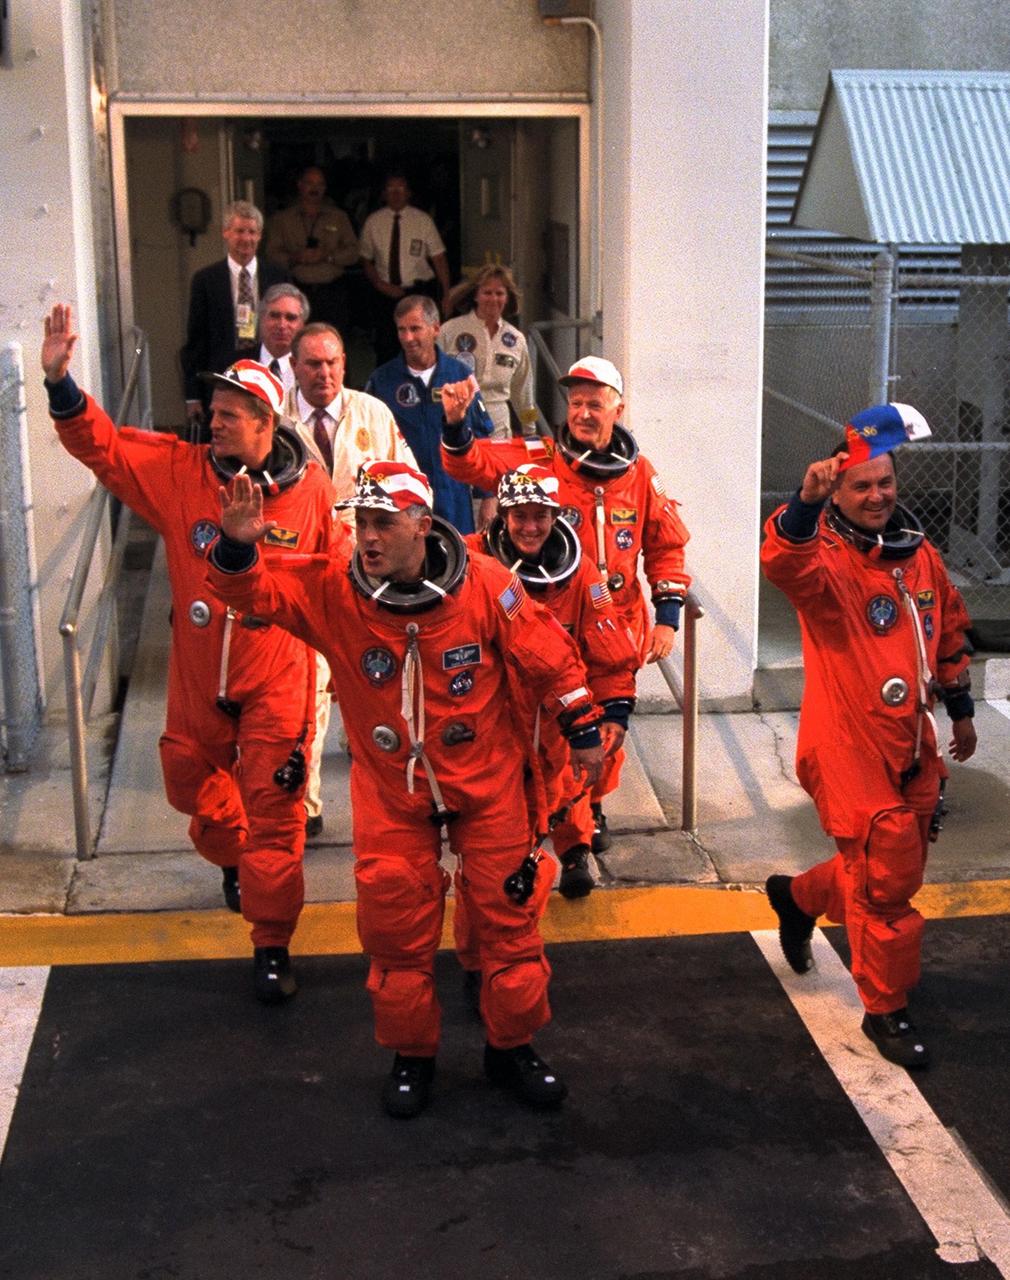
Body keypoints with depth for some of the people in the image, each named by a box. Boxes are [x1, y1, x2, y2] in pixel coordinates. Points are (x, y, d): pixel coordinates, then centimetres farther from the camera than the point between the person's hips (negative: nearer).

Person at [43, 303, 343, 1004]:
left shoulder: (310, 489, -9)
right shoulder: (179, 472, -6)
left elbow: (339, 568, 3)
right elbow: (102, 444, -8)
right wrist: (61, 382, -21)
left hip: (277, 680, -3)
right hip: (198, 675, 3)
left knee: (272, 812, 1)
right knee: (191, 780, 22)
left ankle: (273, 945, 17)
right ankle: (235, 858, 55)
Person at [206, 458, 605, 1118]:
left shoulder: (485, 585, -17)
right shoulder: (331, 590, -15)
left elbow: (548, 654, -6)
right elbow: (254, 589, -19)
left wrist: (583, 729, 2)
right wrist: (237, 548, -42)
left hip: (485, 779, 0)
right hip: (390, 790, 1)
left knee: (508, 914, 8)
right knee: (396, 925, 6)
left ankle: (513, 1046, 29)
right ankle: (412, 1054, 27)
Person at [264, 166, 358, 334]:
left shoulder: (339, 217, 13)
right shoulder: (282, 218, 11)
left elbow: (353, 253, 6)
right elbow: (272, 254, 4)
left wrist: (327, 256, -11)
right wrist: (295, 258, -14)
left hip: (333, 292, 1)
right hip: (298, 291, 0)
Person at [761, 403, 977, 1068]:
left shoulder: (921, 555, 6)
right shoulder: (828, 560, -15)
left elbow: (950, 631, 20)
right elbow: (786, 563, -40)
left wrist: (961, 709, 24)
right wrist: (805, 503, -58)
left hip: (913, 747, 7)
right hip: (850, 751, -7)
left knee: (898, 866, 19)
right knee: (886, 878, -1)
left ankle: (799, 895, 46)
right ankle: (887, 1010, 18)